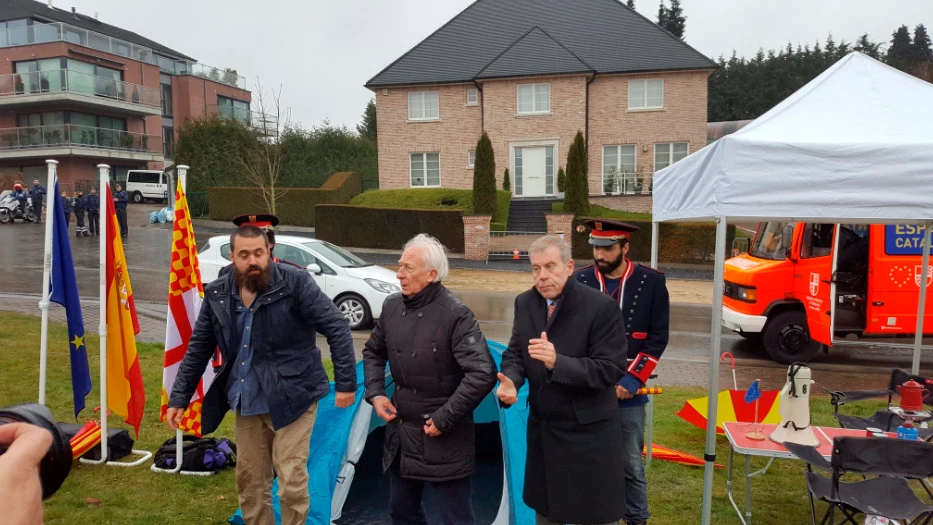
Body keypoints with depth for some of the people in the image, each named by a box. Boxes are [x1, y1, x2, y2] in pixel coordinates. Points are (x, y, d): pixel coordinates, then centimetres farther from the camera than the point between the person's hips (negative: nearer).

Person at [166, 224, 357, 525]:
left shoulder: (295, 283, -15)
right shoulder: (217, 294, 0)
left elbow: (337, 329, -15)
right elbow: (198, 349, 9)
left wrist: (345, 383, -19)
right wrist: (179, 398, 8)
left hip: (291, 398, -5)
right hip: (246, 402, 5)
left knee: (291, 480, -1)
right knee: (249, 480, 18)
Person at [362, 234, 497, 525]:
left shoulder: (455, 315, -21)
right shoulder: (392, 306, 0)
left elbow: (483, 374, -25)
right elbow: (373, 351, 17)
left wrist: (444, 419, -21)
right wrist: (375, 393, 3)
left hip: (443, 436, -6)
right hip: (400, 430, 7)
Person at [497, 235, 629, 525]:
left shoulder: (601, 306, -18)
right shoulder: (525, 303, 1)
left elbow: (611, 369, -20)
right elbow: (514, 353, 6)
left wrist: (558, 362, -33)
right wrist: (510, 381, -16)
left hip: (588, 432, -5)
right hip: (542, 429, 6)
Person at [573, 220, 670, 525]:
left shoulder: (651, 282, -3)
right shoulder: (579, 282, -3)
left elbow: (658, 338, -2)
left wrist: (631, 380, -10)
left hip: (629, 394, 0)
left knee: (632, 466, 13)